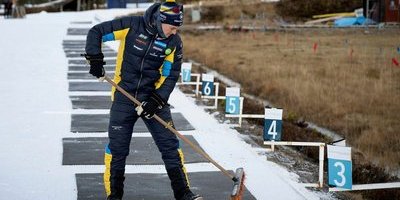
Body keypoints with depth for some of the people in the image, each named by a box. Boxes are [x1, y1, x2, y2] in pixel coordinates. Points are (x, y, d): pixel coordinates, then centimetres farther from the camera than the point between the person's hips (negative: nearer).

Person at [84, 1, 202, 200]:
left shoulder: (174, 42, -5)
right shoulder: (132, 26, -12)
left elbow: (171, 75, -2)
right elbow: (96, 32, -4)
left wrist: (157, 100, -13)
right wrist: (95, 58, -14)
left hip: (154, 97, 2)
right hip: (124, 95, -2)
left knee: (170, 144, -2)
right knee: (117, 147, 2)